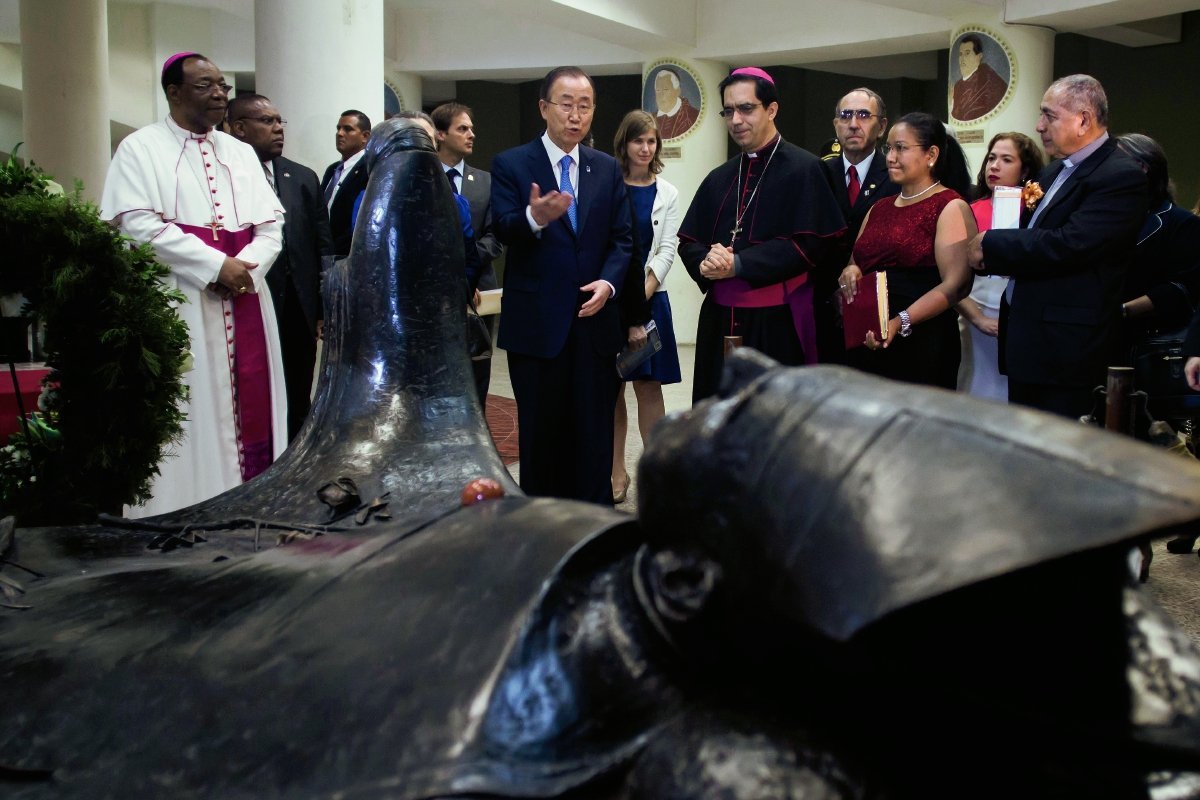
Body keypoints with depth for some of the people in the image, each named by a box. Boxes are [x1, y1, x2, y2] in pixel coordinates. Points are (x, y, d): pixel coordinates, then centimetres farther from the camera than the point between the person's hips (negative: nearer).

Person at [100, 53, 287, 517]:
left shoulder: (241, 153, 19)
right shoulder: (141, 149, 3)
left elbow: (271, 225, 11)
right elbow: (138, 224, -10)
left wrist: (246, 268, -9)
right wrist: (215, 266, -15)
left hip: (244, 303, 5)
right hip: (178, 308, -5)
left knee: (248, 408, 2)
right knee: (193, 417, -5)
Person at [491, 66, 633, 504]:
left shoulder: (608, 168, 12)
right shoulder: (511, 164, 0)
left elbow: (621, 237, 10)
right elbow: (503, 229, -14)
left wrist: (608, 281, -9)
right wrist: (535, 217, -36)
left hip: (594, 318, 3)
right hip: (536, 322, -3)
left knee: (595, 434, 6)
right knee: (540, 434, 7)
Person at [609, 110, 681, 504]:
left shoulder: (667, 194, 9)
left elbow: (667, 250, 3)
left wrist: (642, 295, -10)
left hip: (650, 298, 1)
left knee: (650, 387, 0)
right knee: (612, 388, 4)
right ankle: (617, 472, 13)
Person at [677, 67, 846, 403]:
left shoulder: (802, 169, -3)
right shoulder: (719, 179, 15)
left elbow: (809, 243, -13)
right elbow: (688, 243, 11)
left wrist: (737, 265, -18)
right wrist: (708, 261, -13)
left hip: (777, 322, -5)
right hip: (720, 319, 5)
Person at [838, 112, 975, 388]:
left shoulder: (951, 207, -4)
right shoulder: (878, 210, 17)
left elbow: (957, 284, -13)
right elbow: (856, 263, 23)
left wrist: (900, 323, -25)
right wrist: (850, 272, -2)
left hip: (922, 346, -6)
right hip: (867, 344, 6)